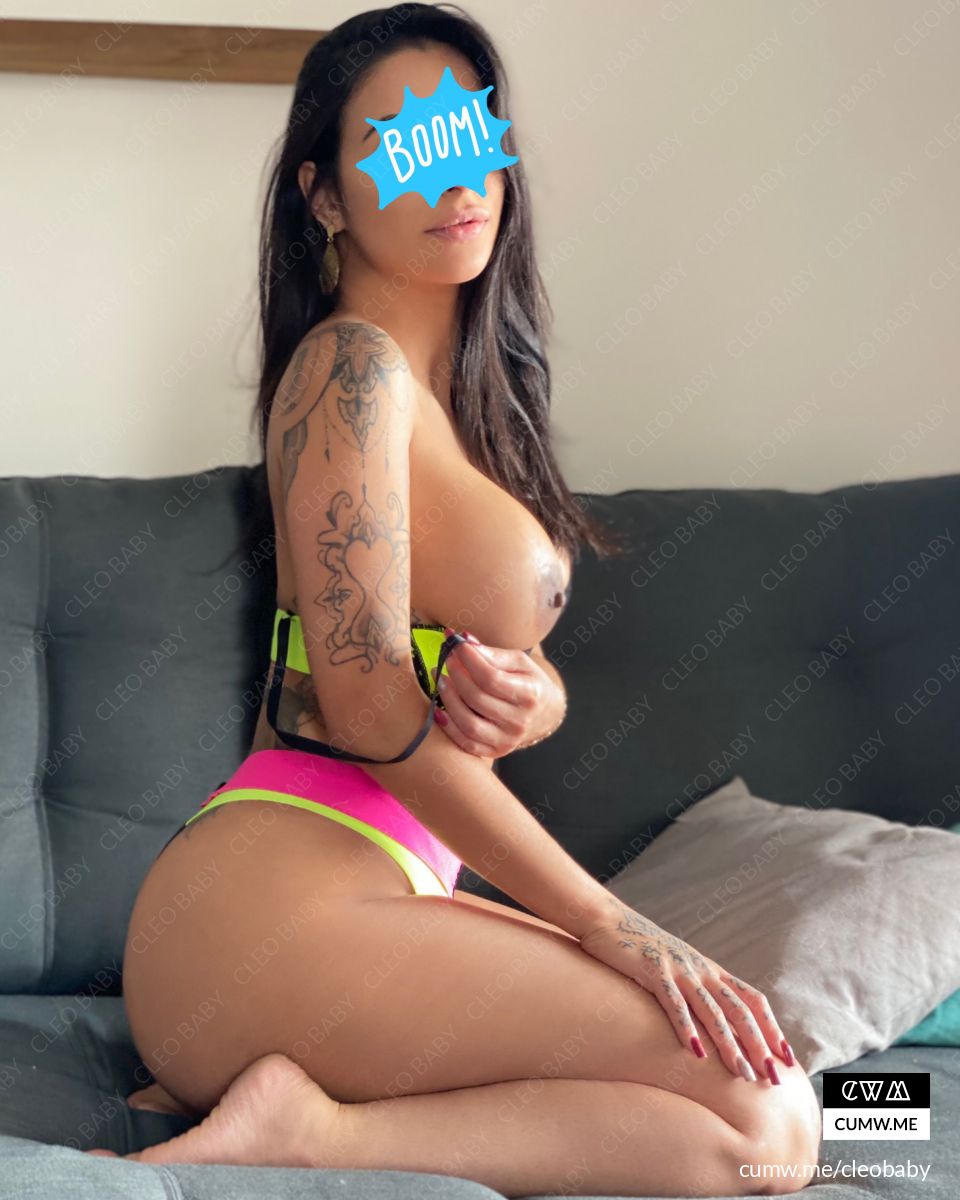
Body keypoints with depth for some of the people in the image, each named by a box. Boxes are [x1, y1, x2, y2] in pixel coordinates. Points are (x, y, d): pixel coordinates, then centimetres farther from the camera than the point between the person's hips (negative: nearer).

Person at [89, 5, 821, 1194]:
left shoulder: (462, 388, 19)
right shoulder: (351, 364, -9)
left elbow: (537, 670, 14)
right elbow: (369, 705, -17)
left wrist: (520, 696, -13)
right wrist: (615, 928, -15)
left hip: (379, 880, 10)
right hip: (279, 903, -10)